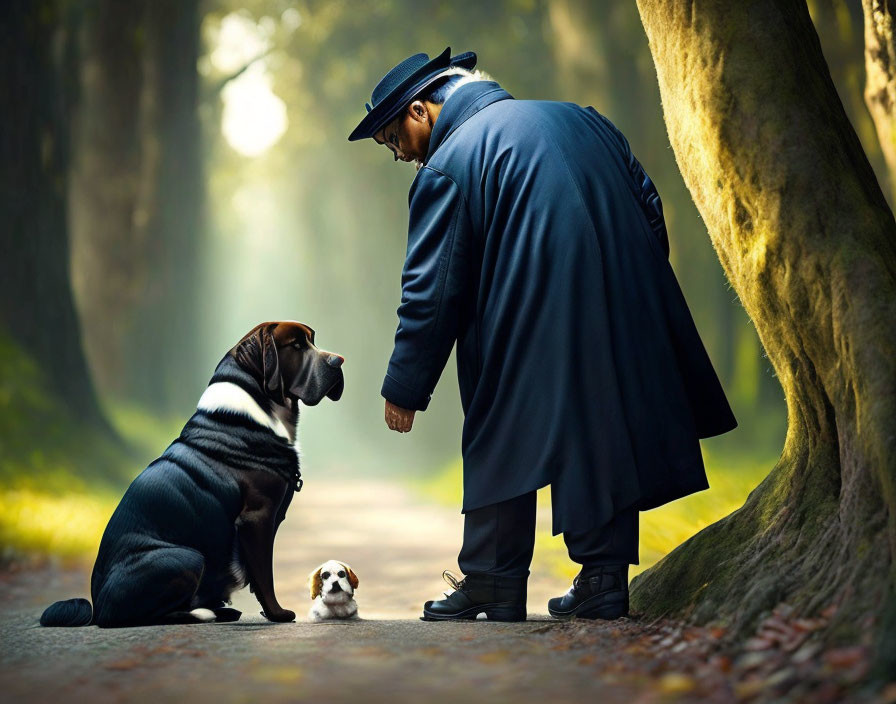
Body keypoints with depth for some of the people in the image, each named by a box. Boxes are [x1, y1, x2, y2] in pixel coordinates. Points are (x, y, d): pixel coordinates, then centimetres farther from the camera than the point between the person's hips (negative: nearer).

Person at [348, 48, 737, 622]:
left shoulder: (446, 166, -4)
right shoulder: (578, 118, 16)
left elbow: (432, 290, -6)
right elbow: (649, 205, 17)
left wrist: (405, 389, 1)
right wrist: (636, 292, 24)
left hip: (528, 339, -6)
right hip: (623, 321, 6)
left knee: (503, 446, 8)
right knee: (605, 442, 12)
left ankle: (494, 590, 13)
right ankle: (604, 585, 14)